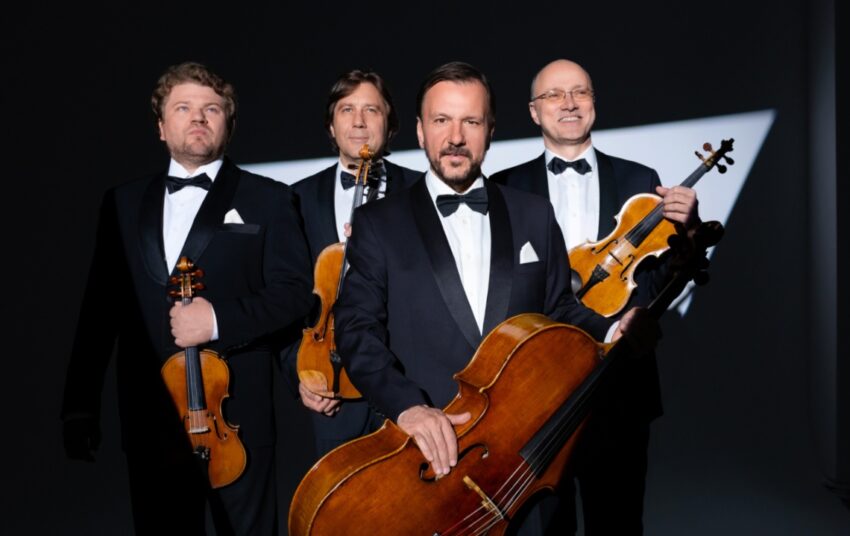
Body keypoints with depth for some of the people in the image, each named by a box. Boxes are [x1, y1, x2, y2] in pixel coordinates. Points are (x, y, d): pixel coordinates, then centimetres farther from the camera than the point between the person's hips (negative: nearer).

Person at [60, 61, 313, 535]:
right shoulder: (124, 202, 12)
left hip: (236, 416, -3)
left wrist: (220, 318, -18)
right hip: (148, 419, 3)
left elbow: (295, 290, -5)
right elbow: (100, 306, 9)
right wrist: (80, 405, 5)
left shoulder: (266, 198, 2)